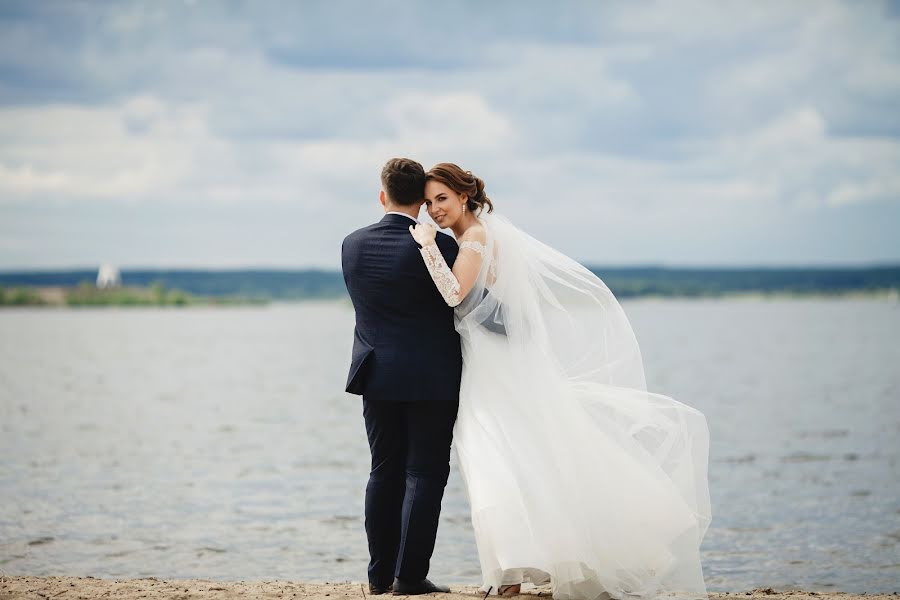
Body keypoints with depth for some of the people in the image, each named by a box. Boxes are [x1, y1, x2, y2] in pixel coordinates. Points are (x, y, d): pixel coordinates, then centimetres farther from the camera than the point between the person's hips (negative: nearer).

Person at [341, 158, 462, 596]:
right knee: (425, 474, 1)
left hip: (376, 375, 5)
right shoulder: (438, 246, -14)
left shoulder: (353, 245, 2)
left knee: (384, 471, 12)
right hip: (432, 378, -5)